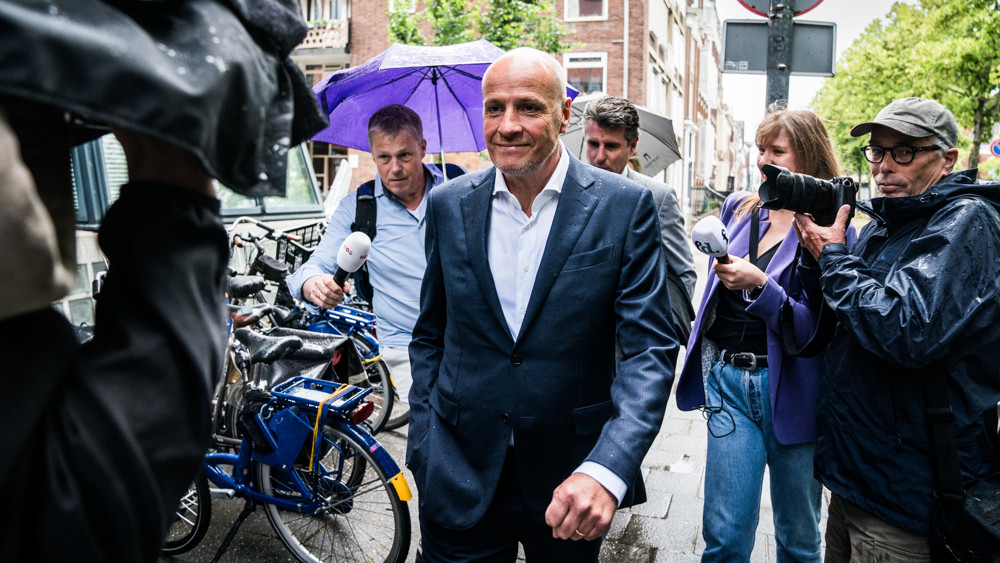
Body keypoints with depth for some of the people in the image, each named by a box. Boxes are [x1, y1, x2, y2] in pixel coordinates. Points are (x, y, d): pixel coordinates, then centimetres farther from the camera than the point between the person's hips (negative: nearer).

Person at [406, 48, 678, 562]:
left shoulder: (625, 206, -9)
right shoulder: (448, 205, 0)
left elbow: (651, 348, -12)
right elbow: (429, 336, 8)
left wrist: (606, 469, -25)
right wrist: (423, 445, 2)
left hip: (569, 484, -1)